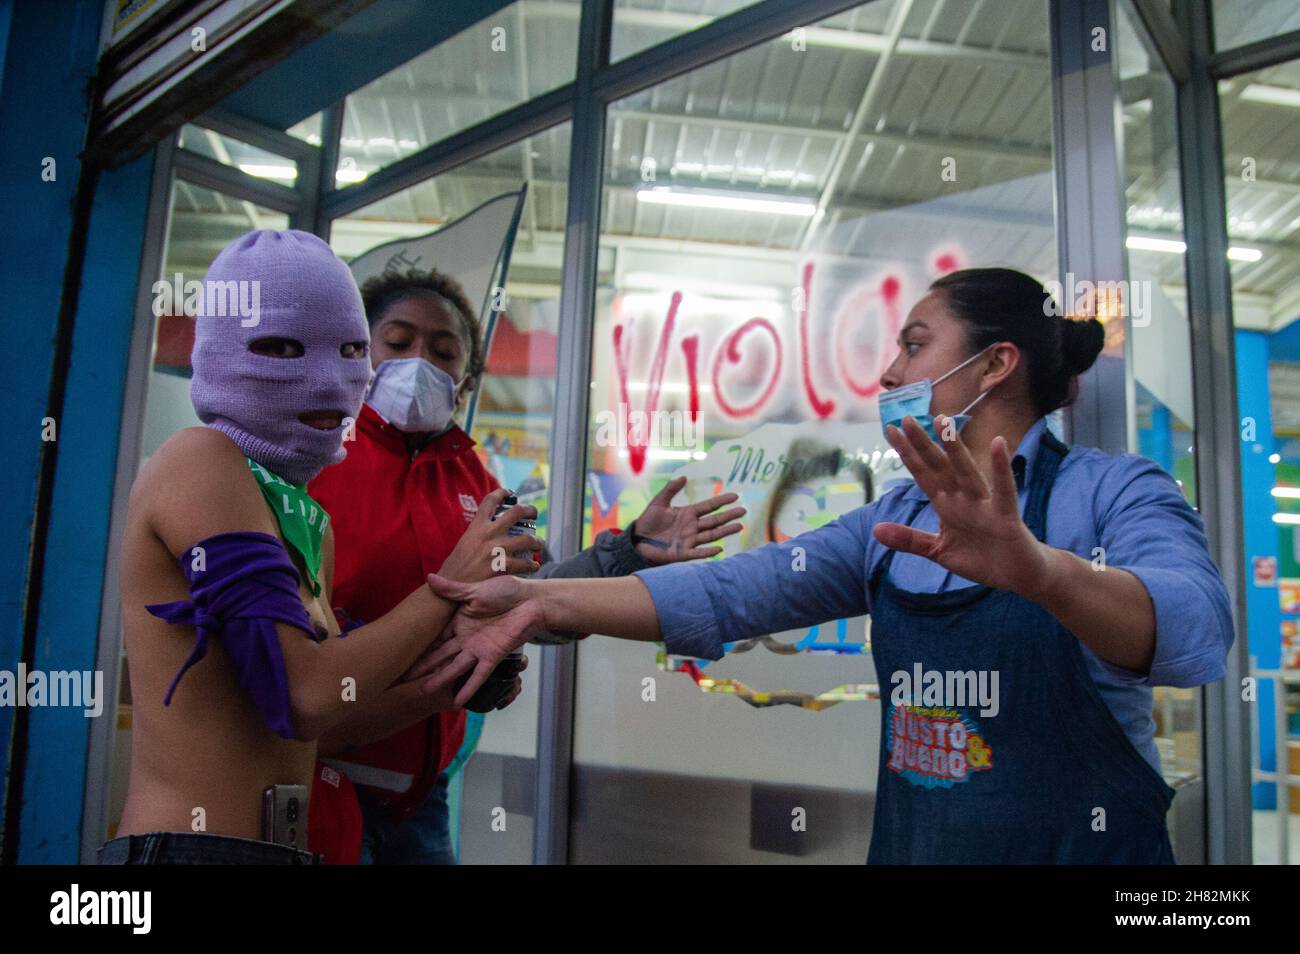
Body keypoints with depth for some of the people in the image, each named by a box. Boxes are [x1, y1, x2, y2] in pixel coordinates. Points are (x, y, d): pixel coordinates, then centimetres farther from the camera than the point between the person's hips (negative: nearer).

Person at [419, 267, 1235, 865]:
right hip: (910, 843, 5)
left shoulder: (1119, 493, -10)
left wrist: (1037, 570, -50)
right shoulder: (894, 524, 5)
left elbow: (1192, 629, -30)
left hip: (1080, 843, -5)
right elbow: (732, 592, -5)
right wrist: (547, 601, -14)